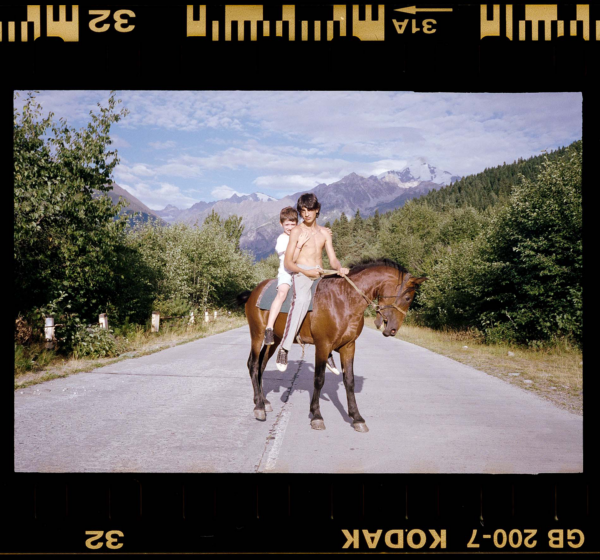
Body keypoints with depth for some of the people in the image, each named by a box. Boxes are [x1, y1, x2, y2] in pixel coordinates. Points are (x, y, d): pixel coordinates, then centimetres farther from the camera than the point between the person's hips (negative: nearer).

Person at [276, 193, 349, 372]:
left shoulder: (325, 233, 17)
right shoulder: (296, 231, 3)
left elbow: (333, 259, 10)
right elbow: (287, 262, -2)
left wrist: (340, 268, -13)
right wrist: (306, 272, -18)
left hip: (320, 276, 6)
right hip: (301, 275, -6)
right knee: (302, 299, -37)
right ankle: (284, 348, -35)